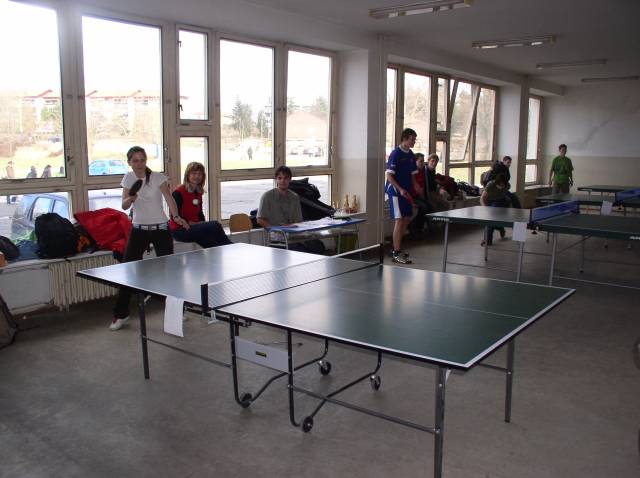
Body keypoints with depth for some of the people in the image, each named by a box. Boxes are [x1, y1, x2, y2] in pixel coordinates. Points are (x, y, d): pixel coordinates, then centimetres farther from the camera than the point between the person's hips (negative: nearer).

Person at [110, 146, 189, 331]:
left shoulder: (158, 177, -9)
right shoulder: (128, 178, 2)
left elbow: (169, 199, -20)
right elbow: (124, 206, -1)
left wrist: (176, 216, -38)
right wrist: (130, 198, -24)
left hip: (160, 228, -3)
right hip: (138, 229, 3)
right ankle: (121, 314, 13)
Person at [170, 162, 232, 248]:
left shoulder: (198, 193, 14)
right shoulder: (178, 192, -9)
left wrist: (203, 223, 1)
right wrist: (190, 223, -22)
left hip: (195, 227, 7)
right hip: (180, 230, -7)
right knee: (214, 226, -23)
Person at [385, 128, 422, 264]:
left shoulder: (411, 155, 11)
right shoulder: (395, 154, -12)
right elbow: (389, 176, -15)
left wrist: (416, 188, 5)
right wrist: (400, 189, -24)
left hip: (406, 192, 8)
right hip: (395, 191, -8)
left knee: (407, 219, 12)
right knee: (399, 220, -9)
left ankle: (396, 248, 25)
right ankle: (396, 254, -4)